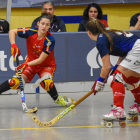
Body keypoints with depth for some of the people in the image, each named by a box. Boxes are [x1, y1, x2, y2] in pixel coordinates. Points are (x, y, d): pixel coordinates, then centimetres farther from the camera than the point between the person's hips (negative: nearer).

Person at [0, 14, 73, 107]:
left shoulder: (50, 40, -27)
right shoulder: (31, 32, -20)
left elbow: (41, 60, -28)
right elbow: (12, 32, -10)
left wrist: (26, 64, -39)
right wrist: (13, 45, -26)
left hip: (47, 65, -2)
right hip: (31, 62, 2)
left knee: (46, 82, -32)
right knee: (16, 82, -18)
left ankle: (57, 98, -6)